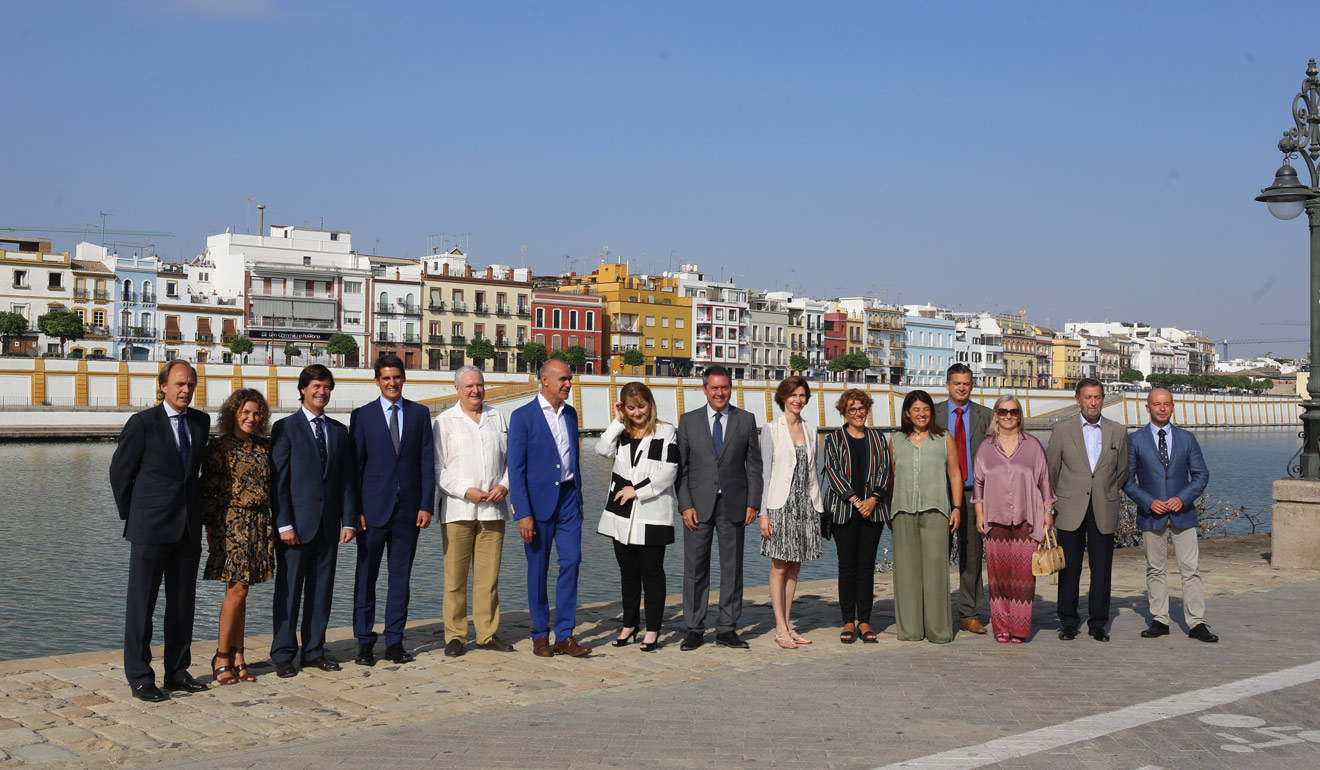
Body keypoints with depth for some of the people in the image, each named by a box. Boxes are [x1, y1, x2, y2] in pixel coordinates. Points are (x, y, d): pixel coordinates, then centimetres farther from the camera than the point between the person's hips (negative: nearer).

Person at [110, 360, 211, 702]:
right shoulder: (143, 423, -7)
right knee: (141, 603, 0)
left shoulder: (201, 422, 8)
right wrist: (130, 515, 4)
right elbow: (120, 472, 0)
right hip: (151, 530, -5)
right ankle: (139, 677, 8)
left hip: (188, 528, 5)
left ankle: (178, 671, 20)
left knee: (183, 603, 11)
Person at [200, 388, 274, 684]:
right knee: (236, 590, -7)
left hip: (259, 525, 5)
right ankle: (221, 658, 4)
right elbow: (208, 490, -6)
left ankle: (237, 657, 13)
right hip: (231, 523, -5)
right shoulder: (219, 446, -5)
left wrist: (274, 525, 11)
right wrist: (211, 527, -10)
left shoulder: (264, 447, 11)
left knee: (240, 592, 9)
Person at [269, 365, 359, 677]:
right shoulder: (286, 428, -1)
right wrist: (284, 523, -13)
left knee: (321, 590, 9)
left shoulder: (339, 431, 12)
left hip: (328, 524, 4)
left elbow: (348, 479, 11)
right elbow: (278, 479, -6)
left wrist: (349, 520, 2)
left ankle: (314, 650, 18)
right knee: (289, 590, 1)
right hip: (296, 523, -4)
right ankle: (283, 654, 9)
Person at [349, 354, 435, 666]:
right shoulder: (362, 415, 3)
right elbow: (355, 465, 1)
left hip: (408, 508, 2)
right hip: (373, 508, -1)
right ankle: (364, 642, 12)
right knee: (366, 576, 3)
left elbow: (427, 462, 5)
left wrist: (426, 505, -2)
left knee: (401, 577, 7)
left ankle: (394, 641, 15)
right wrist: (355, 510, -6)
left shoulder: (420, 413, 7)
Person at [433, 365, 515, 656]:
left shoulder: (497, 417, 15)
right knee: (455, 576, -1)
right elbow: (437, 468, -1)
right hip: (458, 509, -3)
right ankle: (455, 635, 8)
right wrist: (465, 491, -11)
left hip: (493, 508, 3)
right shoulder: (444, 421, 3)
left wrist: (504, 485, -1)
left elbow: (509, 458, 16)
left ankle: (487, 634, 14)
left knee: (489, 575, 6)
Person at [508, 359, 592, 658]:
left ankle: (564, 635, 2)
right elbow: (515, 468, -10)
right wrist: (523, 513, -14)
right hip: (538, 501, -4)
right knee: (538, 568, 4)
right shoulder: (523, 416, -7)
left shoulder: (570, 413, 10)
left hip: (568, 498, 5)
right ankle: (540, 635, 15)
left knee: (571, 561, -3)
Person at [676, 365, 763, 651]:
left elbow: (754, 465, 5)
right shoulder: (688, 421, 4)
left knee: (732, 567, 5)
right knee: (695, 568, 1)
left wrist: (753, 503, -3)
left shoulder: (746, 420, 6)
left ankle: (727, 629, 14)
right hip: (698, 504, -1)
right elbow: (681, 467, 3)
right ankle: (694, 630, 10)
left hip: (733, 504, 1)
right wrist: (686, 505, -6)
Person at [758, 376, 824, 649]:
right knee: (779, 567, -3)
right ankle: (780, 629, -1)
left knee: (794, 568, 8)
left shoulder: (810, 430, 11)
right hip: (780, 504, -5)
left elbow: (813, 471, 15)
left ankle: (788, 626, 14)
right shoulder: (771, 430, -3)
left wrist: (819, 507, 11)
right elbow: (764, 472, -6)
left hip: (805, 504, 5)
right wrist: (763, 512, -11)